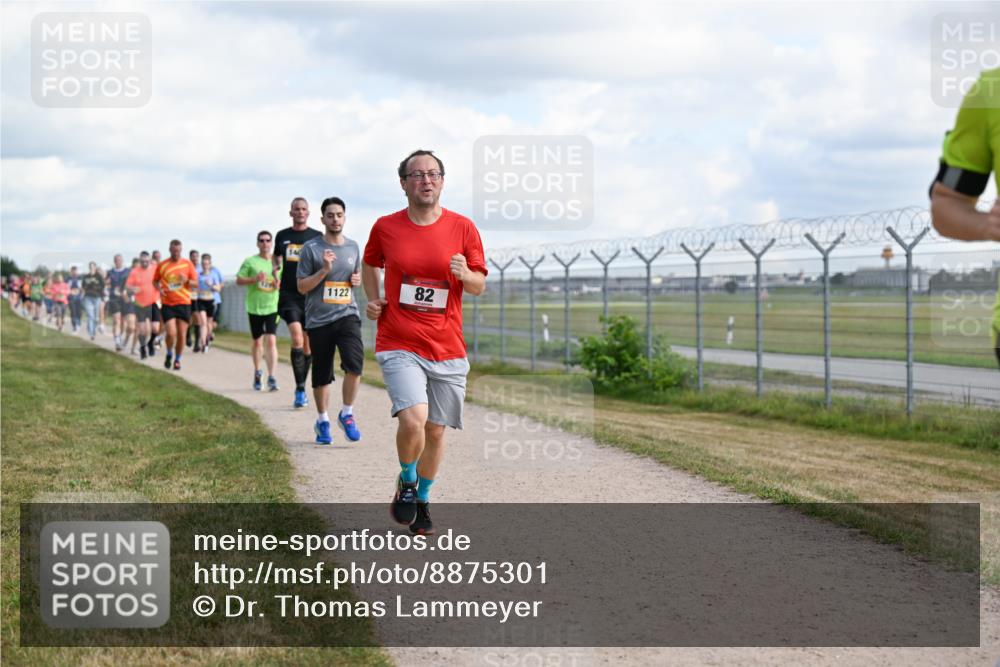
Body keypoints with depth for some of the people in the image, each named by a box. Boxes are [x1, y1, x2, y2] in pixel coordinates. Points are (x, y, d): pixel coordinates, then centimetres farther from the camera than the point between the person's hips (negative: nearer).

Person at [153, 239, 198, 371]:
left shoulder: (188, 264, 3)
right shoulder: (162, 265, 3)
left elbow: (196, 284, 6)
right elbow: (155, 281, 15)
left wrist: (187, 281, -15)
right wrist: (159, 289, -6)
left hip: (184, 303, 1)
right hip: (168, 304, -1)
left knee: (181, 334, 2)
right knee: (171, 333, -13)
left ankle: (177, 359, 20)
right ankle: (169, 354, 14)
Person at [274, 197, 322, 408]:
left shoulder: (317, 237, 4)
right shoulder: (282, 236, 9)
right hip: (289, 295, -1)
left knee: (308, 343, 6)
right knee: (297, 338, -18)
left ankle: (301, 388, 22)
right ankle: (300, 389, -14)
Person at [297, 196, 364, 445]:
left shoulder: (353, 247, 10)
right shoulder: (311, 248, -2)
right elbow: (301, 287, -4)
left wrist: (357, 280, 3)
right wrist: (324, 270, -17)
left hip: (347, 315, 2)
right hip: (319, 320, -2)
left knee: (354, 363, -20)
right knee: (321, 375, 6)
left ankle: (346, 414, -1)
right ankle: (322, 421, 26)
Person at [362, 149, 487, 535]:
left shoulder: (462, 228, 0)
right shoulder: (385, 227, 1)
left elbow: (479, 287, 6)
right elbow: (370, 264, 21)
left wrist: (465, 274, -15)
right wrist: (373, 300, 5)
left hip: (448, 350, 2)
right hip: (399, 346, -2)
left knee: (436, 431, 9)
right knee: (413, 419, -21)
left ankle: (422, 499, 33)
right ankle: (406, 482, 9)